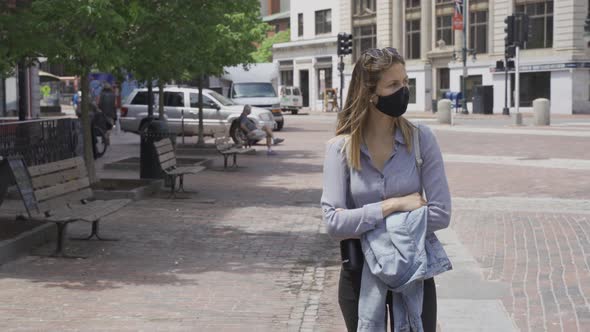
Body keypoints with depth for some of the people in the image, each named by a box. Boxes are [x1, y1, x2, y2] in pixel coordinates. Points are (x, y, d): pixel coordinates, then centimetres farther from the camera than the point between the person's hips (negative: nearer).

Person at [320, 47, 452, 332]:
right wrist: (392, 205, -22)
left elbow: (441, 213, -15)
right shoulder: (340, 147, -11)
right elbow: (333, 222, -18)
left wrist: (363, 226, -17)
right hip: (360, 273, 0)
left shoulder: (420, 139, -10)